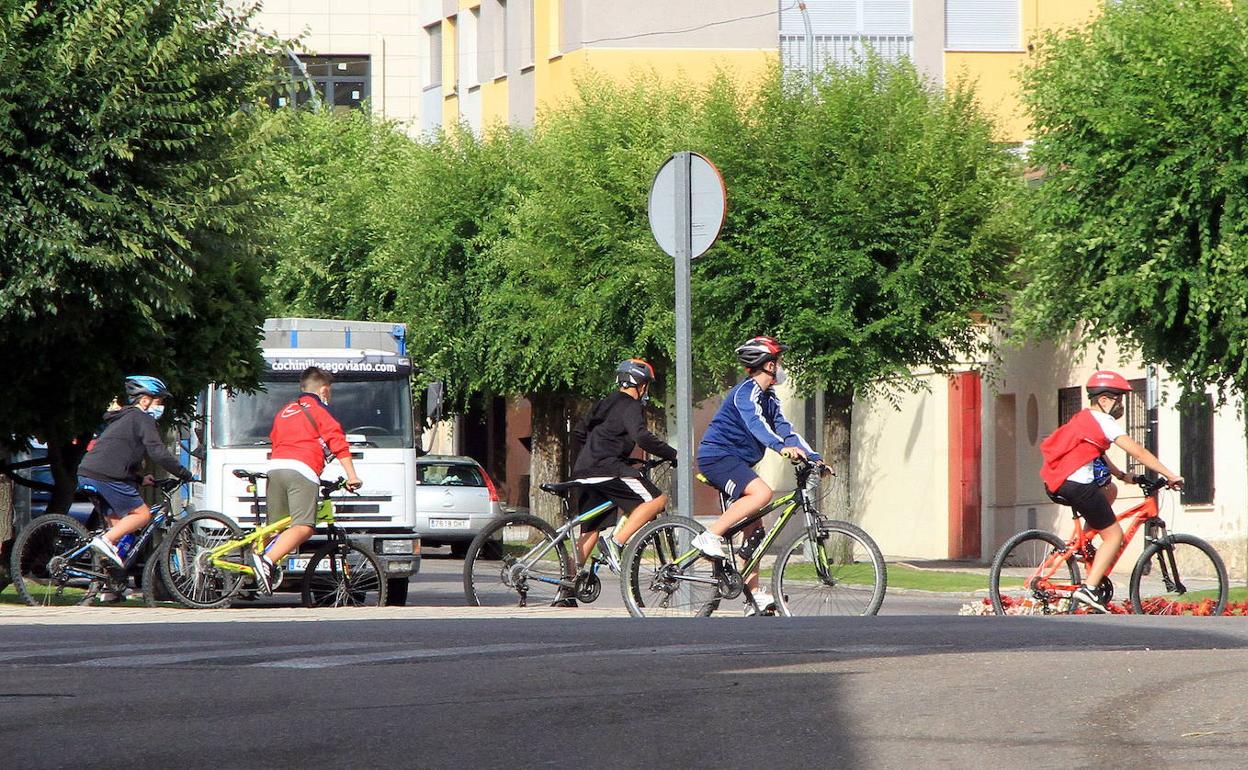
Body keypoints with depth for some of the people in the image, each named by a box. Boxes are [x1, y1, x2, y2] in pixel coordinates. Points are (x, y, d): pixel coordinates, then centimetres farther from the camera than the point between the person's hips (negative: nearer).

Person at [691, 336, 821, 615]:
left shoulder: (768, 397, 15)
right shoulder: (747, 392, -16)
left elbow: (783, 428, 11)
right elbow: (755, 423, -34)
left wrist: (814, 457, -1)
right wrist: (782, 446, -50)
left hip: (736, 462, 10)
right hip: (717, 456, -10)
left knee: (754, 528, 6)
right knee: (762, 492, -32)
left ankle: (753, 595, 8)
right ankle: (710, 537, -28)